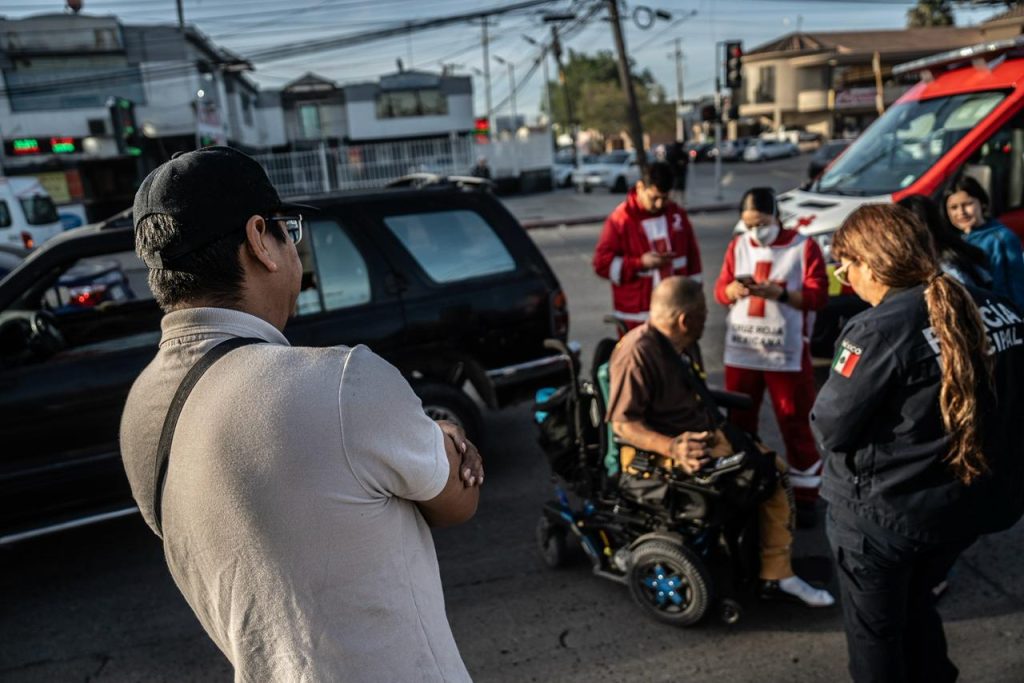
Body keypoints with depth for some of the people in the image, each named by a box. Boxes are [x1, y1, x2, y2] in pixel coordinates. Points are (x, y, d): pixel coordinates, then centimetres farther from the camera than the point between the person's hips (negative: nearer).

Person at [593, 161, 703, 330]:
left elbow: (692, 254, 11)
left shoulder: (677, 214, 4)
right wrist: (640, 263, -21)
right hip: (636, 316, -4)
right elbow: (602, 263, -12)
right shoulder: (620, 219, -11)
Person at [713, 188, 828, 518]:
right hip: (741, 352, 4)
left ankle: (804, 496, 17)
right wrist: (733, 289, -18)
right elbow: (720, 289, 5)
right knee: (739, 421, 13)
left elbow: (818, 296, -10)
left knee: (796, 425, 4)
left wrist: (778, 293, -23)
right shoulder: (737, 245, 9)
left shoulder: (804, 247, -4)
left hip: (787, 354, -4)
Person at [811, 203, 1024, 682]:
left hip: (881, 512, -7)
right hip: (972, 502, 7)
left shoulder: (877, 329, -23)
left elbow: (829, 427, -19)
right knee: (914, 603, 31)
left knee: (874, 630, 16)